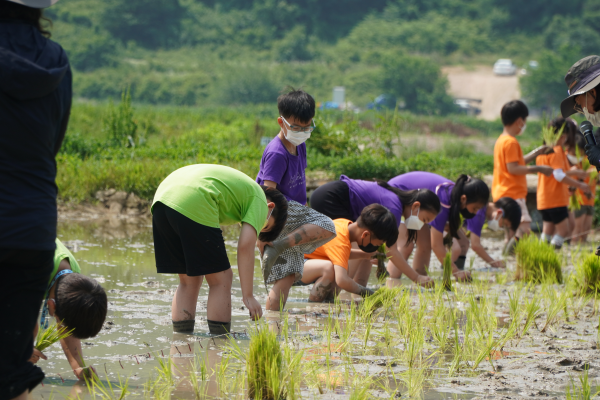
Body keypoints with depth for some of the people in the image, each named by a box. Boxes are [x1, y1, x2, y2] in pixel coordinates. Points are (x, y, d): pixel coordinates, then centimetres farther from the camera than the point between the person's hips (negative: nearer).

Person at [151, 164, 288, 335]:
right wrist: (248, 295, 0)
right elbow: (246, 245, 0)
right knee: (220, 279, 4)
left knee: (189, 281, 18)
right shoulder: (259, 200, 12)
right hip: (193, 205, -8)